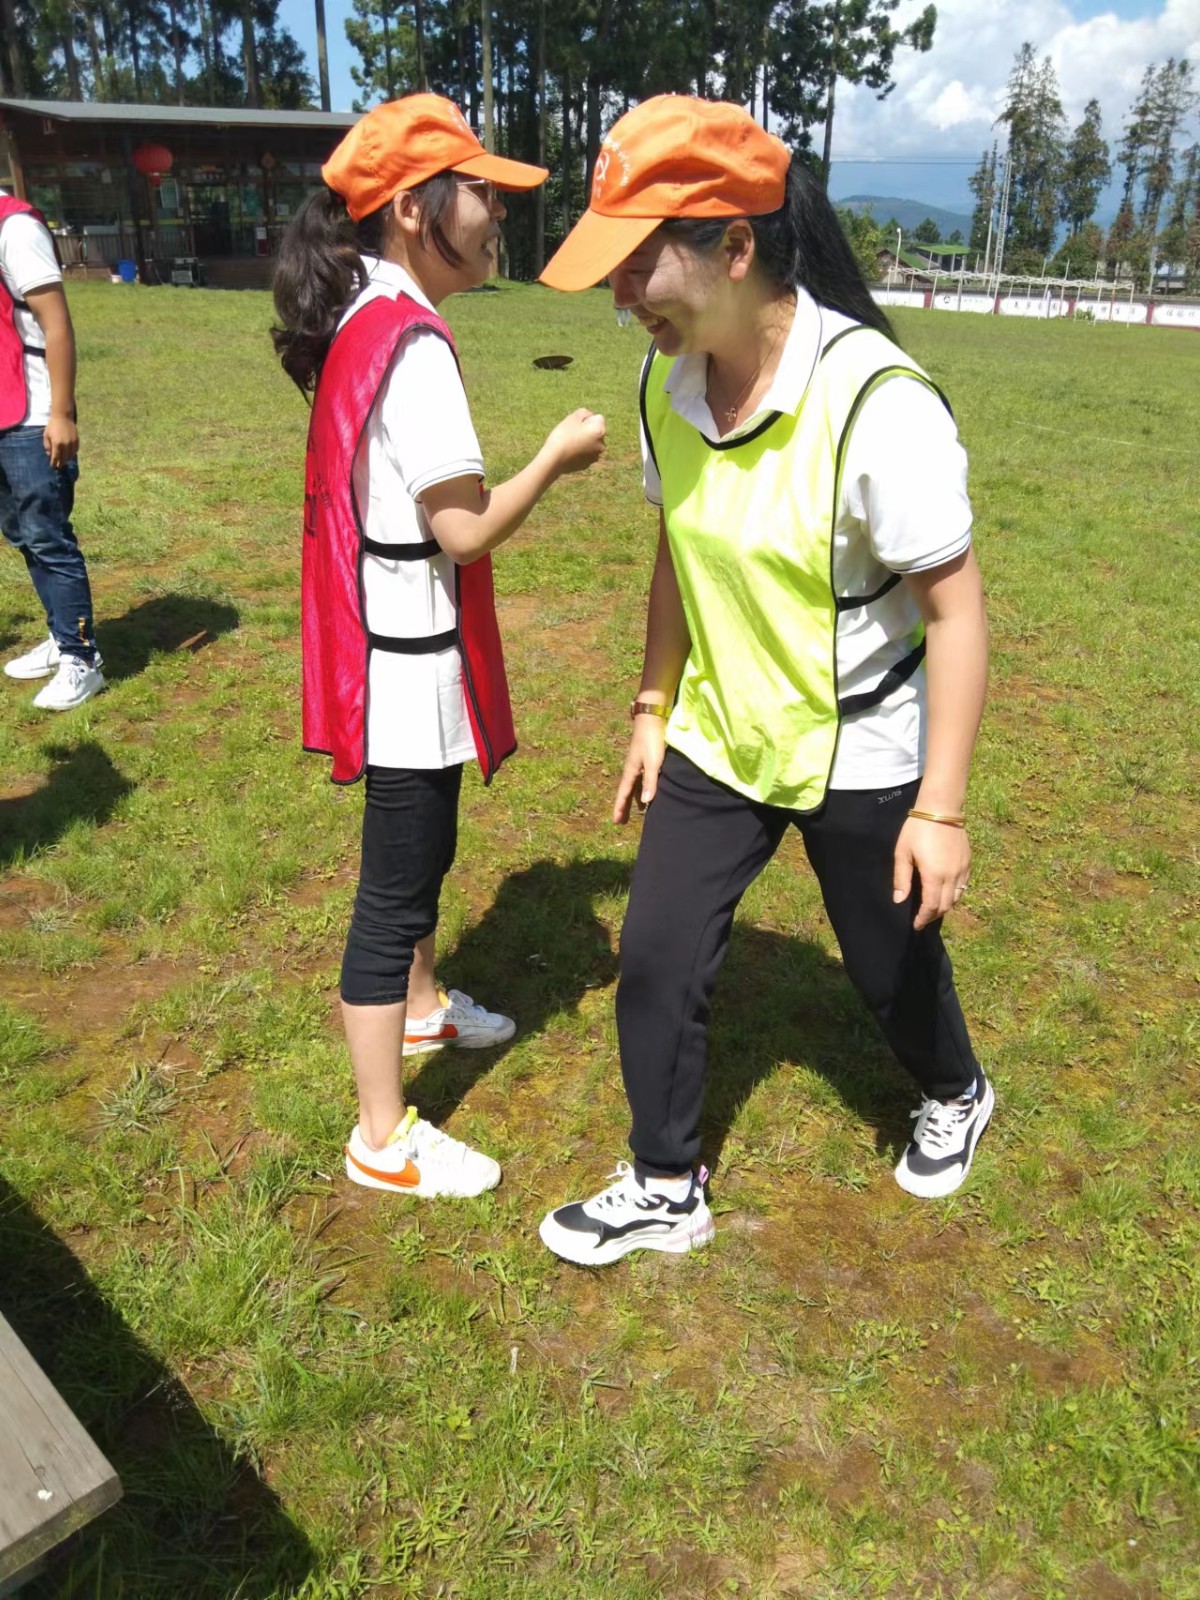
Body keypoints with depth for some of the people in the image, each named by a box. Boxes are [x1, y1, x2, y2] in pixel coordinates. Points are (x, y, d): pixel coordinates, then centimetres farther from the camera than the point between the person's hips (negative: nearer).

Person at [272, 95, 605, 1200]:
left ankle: (420, 1006, 51)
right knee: (397, 888, 1)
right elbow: (465, 530, -22)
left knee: (421, 851, 26)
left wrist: (539, 464, 10)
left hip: (387, 647, 10)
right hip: (411, 664, -10)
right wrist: (557, 455, -9)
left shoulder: (360, 324, 10)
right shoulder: (413, 342, -20)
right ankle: (383, 1138, 18)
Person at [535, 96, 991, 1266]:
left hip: (857, 755, -5)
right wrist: (653, 710, 11)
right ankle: (665, 1192, 29)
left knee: (893, 967, 17)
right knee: (655, 962, 5)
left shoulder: (877, 403, -26)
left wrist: (940, 809, -19)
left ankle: (953, 1098, 52)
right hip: (715, 740, 5)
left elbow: (955, 611, -20)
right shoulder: (668, 381, -7)